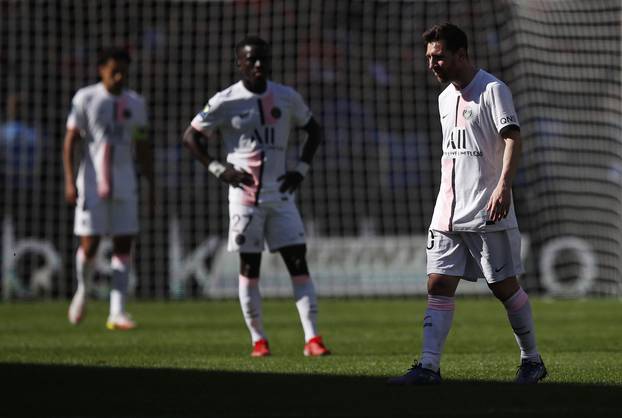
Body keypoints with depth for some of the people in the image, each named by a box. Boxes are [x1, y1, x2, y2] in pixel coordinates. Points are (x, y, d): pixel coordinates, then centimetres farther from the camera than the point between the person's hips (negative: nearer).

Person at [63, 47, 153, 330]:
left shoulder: (135, 103, 7)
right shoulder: (85, 99, -3)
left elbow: (142, 147, 15)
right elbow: (70, 141, -3)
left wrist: (152, 183, 11)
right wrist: (69, 181, -11)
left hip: (124, 183, 3)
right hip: (92, 182, -3)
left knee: (124, 243, -3)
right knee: (89, 243, -5)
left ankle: (117, 312, -3)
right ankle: (82, 291, 25)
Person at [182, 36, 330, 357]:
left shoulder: (287, 98, 4)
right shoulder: (225, 102, -5)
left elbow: (314, 131, 18)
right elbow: (190, 137, 2)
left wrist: (301, 169, 6)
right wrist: (217, 169, -8)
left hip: (280, 194, 2)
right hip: (245, 195, -2)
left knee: (298, 262, -6)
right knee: (249, 268, 2)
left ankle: (312, 338, -8)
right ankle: (258, 339, 11)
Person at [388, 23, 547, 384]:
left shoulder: (493, 90, -8)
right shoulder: (446, 98, 17)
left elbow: (513, 139, -18)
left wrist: (504, 185, -31)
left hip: (487, 212, -7)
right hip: (448, 214, 7)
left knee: (505, 286, 0)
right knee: (439, 285, -3)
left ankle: (532, 360, 15)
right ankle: (429, 367, -8)